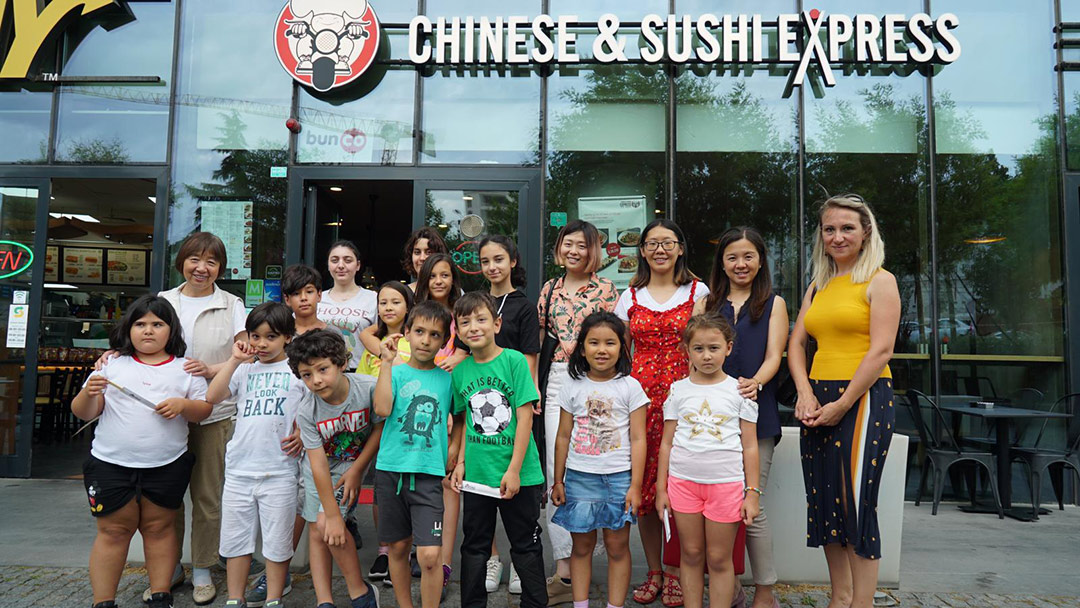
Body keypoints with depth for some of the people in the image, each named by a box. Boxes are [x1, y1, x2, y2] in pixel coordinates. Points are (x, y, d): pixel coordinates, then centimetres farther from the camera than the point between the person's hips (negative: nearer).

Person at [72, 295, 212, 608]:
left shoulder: (185, 369, 4)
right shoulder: (112, 365, 4)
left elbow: (204, 411, 4)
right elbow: (83, 413, 5)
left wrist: (183, 405, -16)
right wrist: (88, 393, -16)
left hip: (167, 466, 0)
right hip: (111, 464, 0)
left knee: (159, 527, 10)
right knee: (113, 531, 6)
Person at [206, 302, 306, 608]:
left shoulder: (298, 370, 2)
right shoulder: (244, 370, 10)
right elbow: (212, 397, -2)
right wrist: (234, 360, -5)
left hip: (279, 471, -3)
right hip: (239, 468, 3)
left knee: (276, 540, 7)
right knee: (235, 537, 12)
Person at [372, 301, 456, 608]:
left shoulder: (448, 378, 4)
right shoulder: (395, 372, 1)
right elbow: (382, 409, -17)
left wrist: (455, 448, 3)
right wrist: (387, 362, -17)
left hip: (429, 474, -1)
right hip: (391, 470, 1)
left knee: (430, 556, -9)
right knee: (398, 547, 14)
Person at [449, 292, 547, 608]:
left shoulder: (514, 360, -11)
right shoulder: (460, 371, 2)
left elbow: (525, 417, -12)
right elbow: (465, 421, 11)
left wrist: (514, 469, -15)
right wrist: (461, 461, 2)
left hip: (519, 475, -3)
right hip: (476, 475, 4)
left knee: (526, 544, 11)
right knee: (474, 545, 16)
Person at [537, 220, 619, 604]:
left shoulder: (605, 289, 2)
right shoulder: (549, 289, 13)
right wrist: (533, 385, 9)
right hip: (557, 382, 4)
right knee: (555, 471, 1)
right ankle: (564, 569, 9)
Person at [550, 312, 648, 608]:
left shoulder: (630, 386, -2)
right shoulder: (574, 387, 3)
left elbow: (637, 439, -3)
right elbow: (563, 437, 8)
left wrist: (635, 485, -7)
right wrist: (557, 481, 7)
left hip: (618, 477, -1)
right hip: (579, 477, 2)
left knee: (617, 547, 6)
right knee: (581, 546, 10)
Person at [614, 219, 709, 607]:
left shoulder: (697, 292, 5)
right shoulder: (630, 296, 11)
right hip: (640, 396, 3)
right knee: (643, 485, 5)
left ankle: (674, 574, 12)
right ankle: (653, 571, 19)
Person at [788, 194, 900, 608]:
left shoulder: (880, 281, -3)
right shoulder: (818, 287, 16)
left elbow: (881, 350, -12)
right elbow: (796, 344, 11)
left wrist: (842, 404, -15)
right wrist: (806, 394, -5)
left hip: (863, 398, -6)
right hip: (817, 400, 7)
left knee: (857, 501, -3)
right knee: (825, 502, 11)